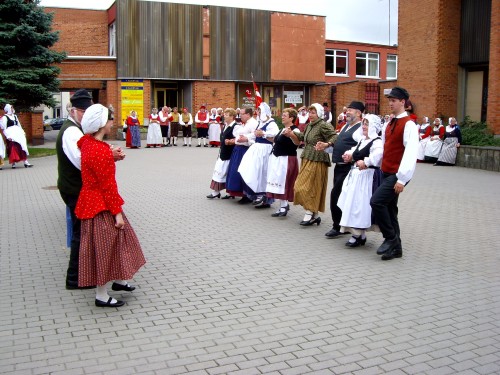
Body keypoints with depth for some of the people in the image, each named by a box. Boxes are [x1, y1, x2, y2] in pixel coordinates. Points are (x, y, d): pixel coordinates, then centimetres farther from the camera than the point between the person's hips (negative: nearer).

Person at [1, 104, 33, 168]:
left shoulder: (15, 116, 16)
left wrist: (23, 132, 17)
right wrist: (8, 136, -16)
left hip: (18, 134, 7)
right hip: (11, 135, -6)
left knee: (22, 147, 3)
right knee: (12, 149, -7)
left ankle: (26, 162, 5)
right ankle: (13, 163, 2)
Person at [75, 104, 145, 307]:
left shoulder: (88, 141, 2)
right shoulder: (101, 151, -25)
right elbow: (107, 185, -22)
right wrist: (117, 212, -16)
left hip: (93, 201, 9)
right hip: (100, 206, -9)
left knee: (113, 242, 21)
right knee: (104, 248, 2)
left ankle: (119, 280, 36)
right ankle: (102, 296, 14)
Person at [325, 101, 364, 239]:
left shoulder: (360, 129, -12)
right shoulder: (345, 126, 18)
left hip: (348, 168, -9)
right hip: (339, 166, 9)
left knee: (336, 195, -8)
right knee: (340, 196, 14)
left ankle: (337, 227, 3)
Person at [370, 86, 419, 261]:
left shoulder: (408, 125, -14)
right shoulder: (390, 124, 13)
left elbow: (410, 153, -21)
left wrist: (402, 179, -24)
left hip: (397, 175, -9)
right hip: (386, 173, 9)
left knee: (376, 201, -20)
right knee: (389, 209, 11)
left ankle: (390, 238, -3)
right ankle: (395, 248, 21)